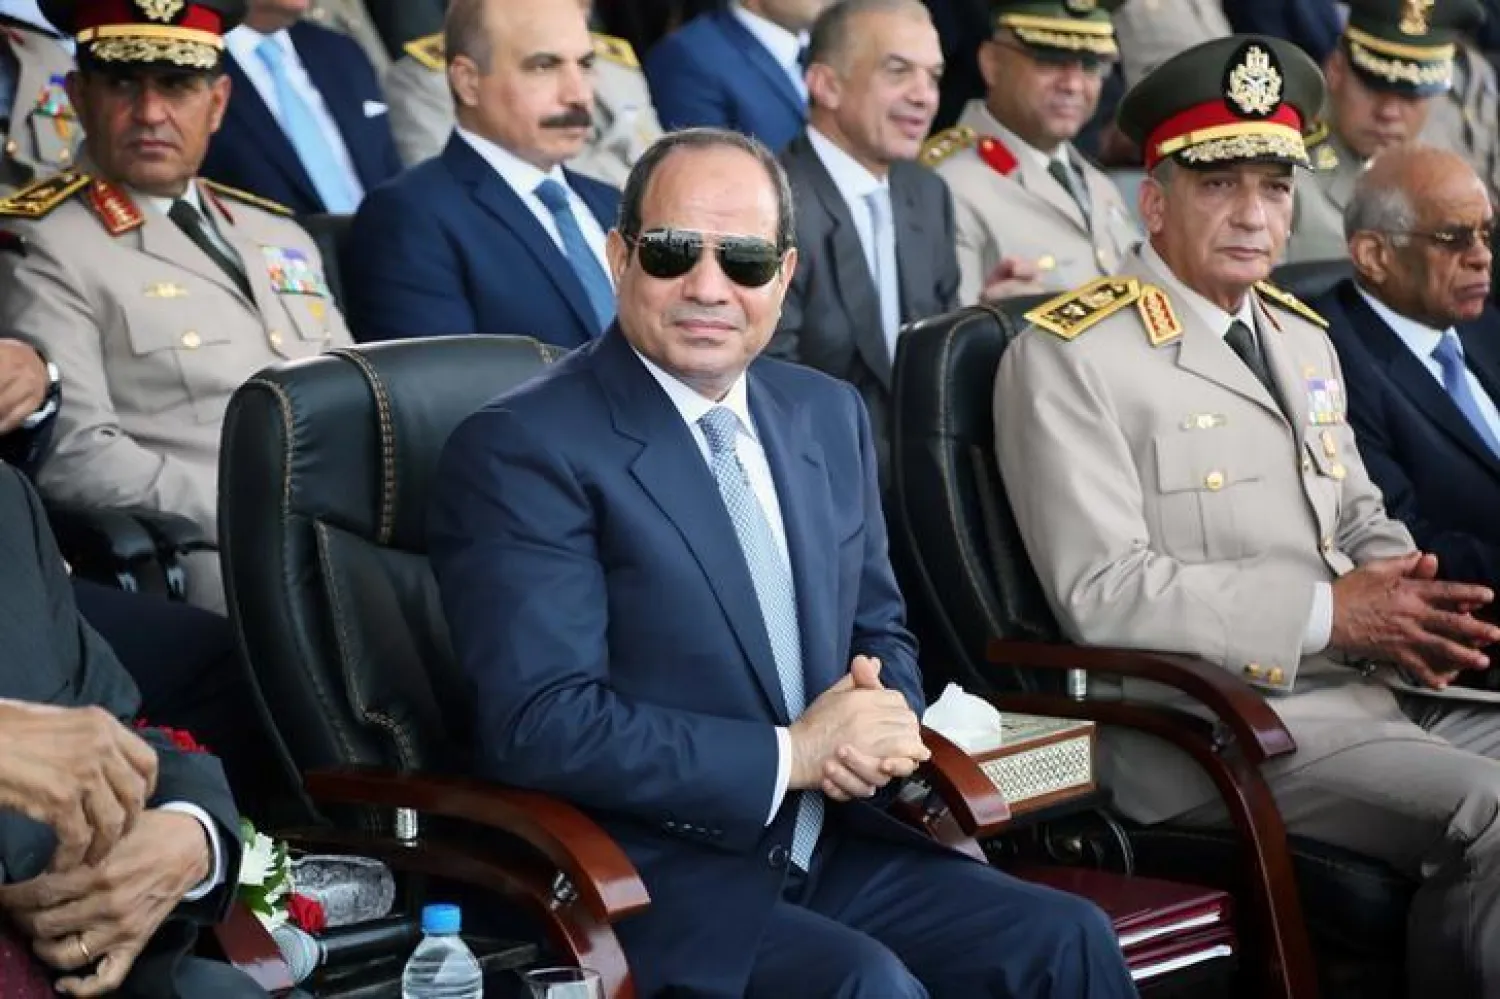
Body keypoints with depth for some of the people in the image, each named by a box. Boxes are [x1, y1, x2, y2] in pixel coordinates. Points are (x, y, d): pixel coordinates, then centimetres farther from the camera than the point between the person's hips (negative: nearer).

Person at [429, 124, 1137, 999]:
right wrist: (789, 755, -18)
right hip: (650, 878, -6)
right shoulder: (521, 450, -11)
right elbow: (541, 723, -18)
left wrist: (883, 723, -5)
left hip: (831, 848, 6)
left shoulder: (830, 414, 12)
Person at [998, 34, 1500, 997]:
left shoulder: (1301, 336, 19)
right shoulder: (1070, 356, -6)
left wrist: (1406, 600, -1)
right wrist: (1328, 614, -19)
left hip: (1374, 685, 8)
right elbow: (1101, 592, -14)